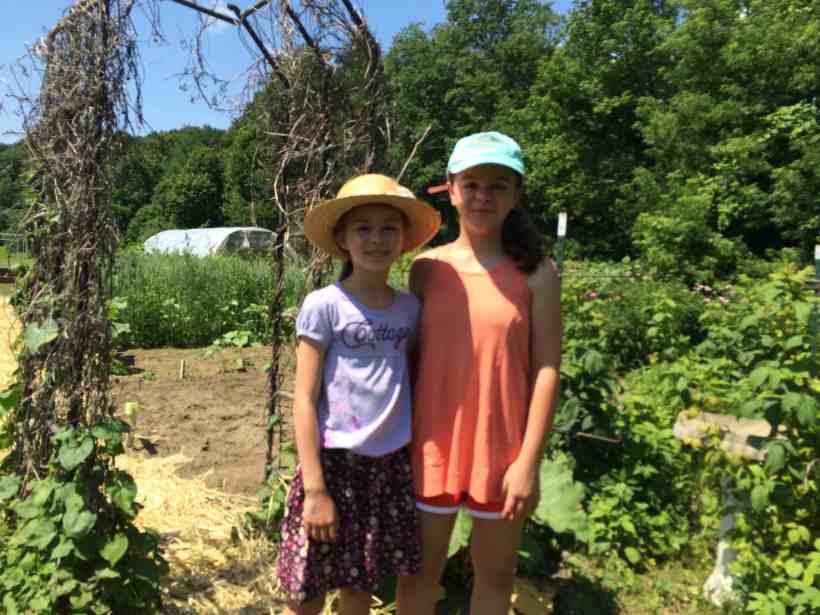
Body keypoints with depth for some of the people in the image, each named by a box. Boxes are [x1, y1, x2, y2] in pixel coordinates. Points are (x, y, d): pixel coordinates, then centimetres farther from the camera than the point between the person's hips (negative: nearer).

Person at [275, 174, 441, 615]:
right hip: (335, 463, -4)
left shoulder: (410, 308, 4)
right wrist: (315, 488, -12)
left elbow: (410, 382, 10)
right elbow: (304, 400, -10)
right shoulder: (323, 305, -10)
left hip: (391, 465, 4)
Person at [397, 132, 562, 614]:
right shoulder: (427, 268, -2)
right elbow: (411, 355, 3)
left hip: (502, 450, -1)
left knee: (496, 572, 19)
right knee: (420, 567, 17)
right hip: (432, 446, 1)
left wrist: (529, 460, -11)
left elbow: (546, 369, -8)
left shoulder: (536, 273, -7)